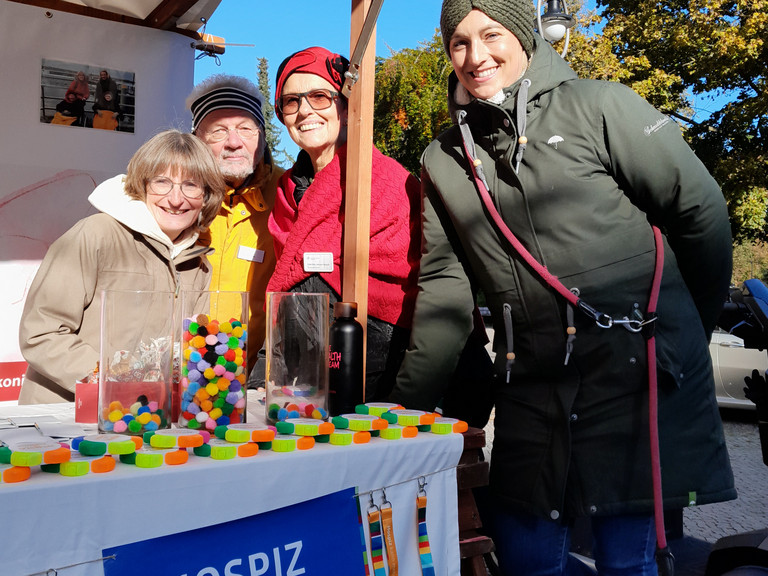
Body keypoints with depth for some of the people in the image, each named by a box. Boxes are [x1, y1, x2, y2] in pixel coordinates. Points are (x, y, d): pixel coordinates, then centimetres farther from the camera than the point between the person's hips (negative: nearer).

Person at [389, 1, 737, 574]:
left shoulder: (597, 106, -2)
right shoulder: (444, 162, 10)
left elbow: (701, 209, 1)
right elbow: (444, 284, 8)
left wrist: (691, 331, 9)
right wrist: (409, 403, 4)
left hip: (636, 371, -3)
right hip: (531, 385, 4)